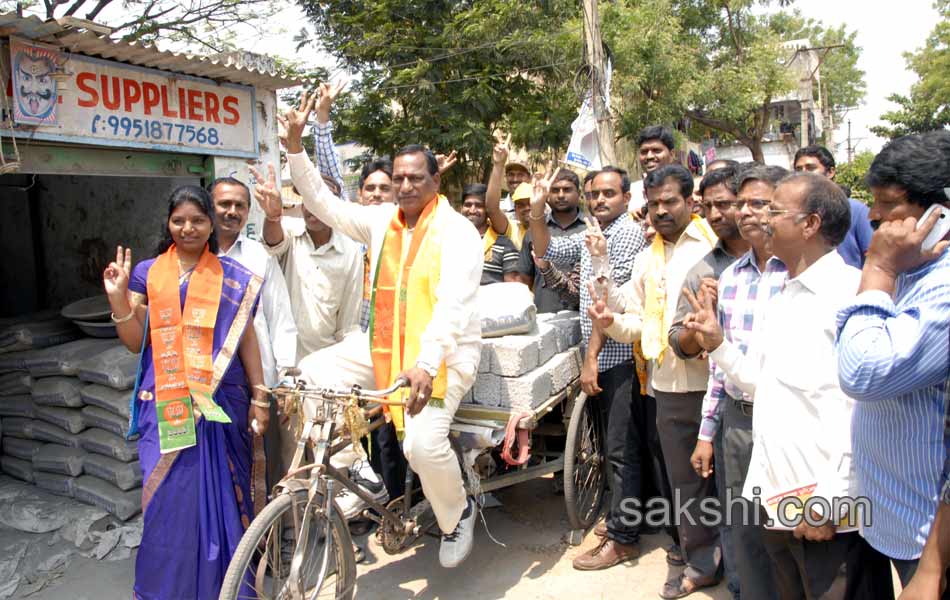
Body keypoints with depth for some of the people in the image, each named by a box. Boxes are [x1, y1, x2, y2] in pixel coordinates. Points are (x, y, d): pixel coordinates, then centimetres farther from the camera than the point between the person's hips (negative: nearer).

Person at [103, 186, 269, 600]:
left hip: (219, 401, 0)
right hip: (166, 404, 1)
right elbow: (136, 342, 6)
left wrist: (259, 398, 1)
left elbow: (246, 338, 5)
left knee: (219, 493, 4)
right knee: (169, 496, 3)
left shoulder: (232, 277, 5)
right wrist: (119, 297, -9)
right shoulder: (147, 274, 7)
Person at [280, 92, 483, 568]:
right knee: (308, 374, -6)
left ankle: (457, 516, 9)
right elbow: (322, 203, 8)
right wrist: (295, 146, -3)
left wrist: (425, 366, -34)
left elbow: (452, 304, -23)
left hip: (443, 352, -6)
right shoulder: (381, 220, 6)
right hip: (383, 345, 7)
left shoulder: (457, 230, -12)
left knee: (423, 443, -26)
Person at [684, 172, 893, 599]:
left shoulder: (850, 291, -14)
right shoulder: (780, 300, 13)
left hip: (833, 514, -8)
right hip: (776, 498, 8)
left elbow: (861, 410, -20)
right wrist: (717, 344, 6)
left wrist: (827, 501, -21)